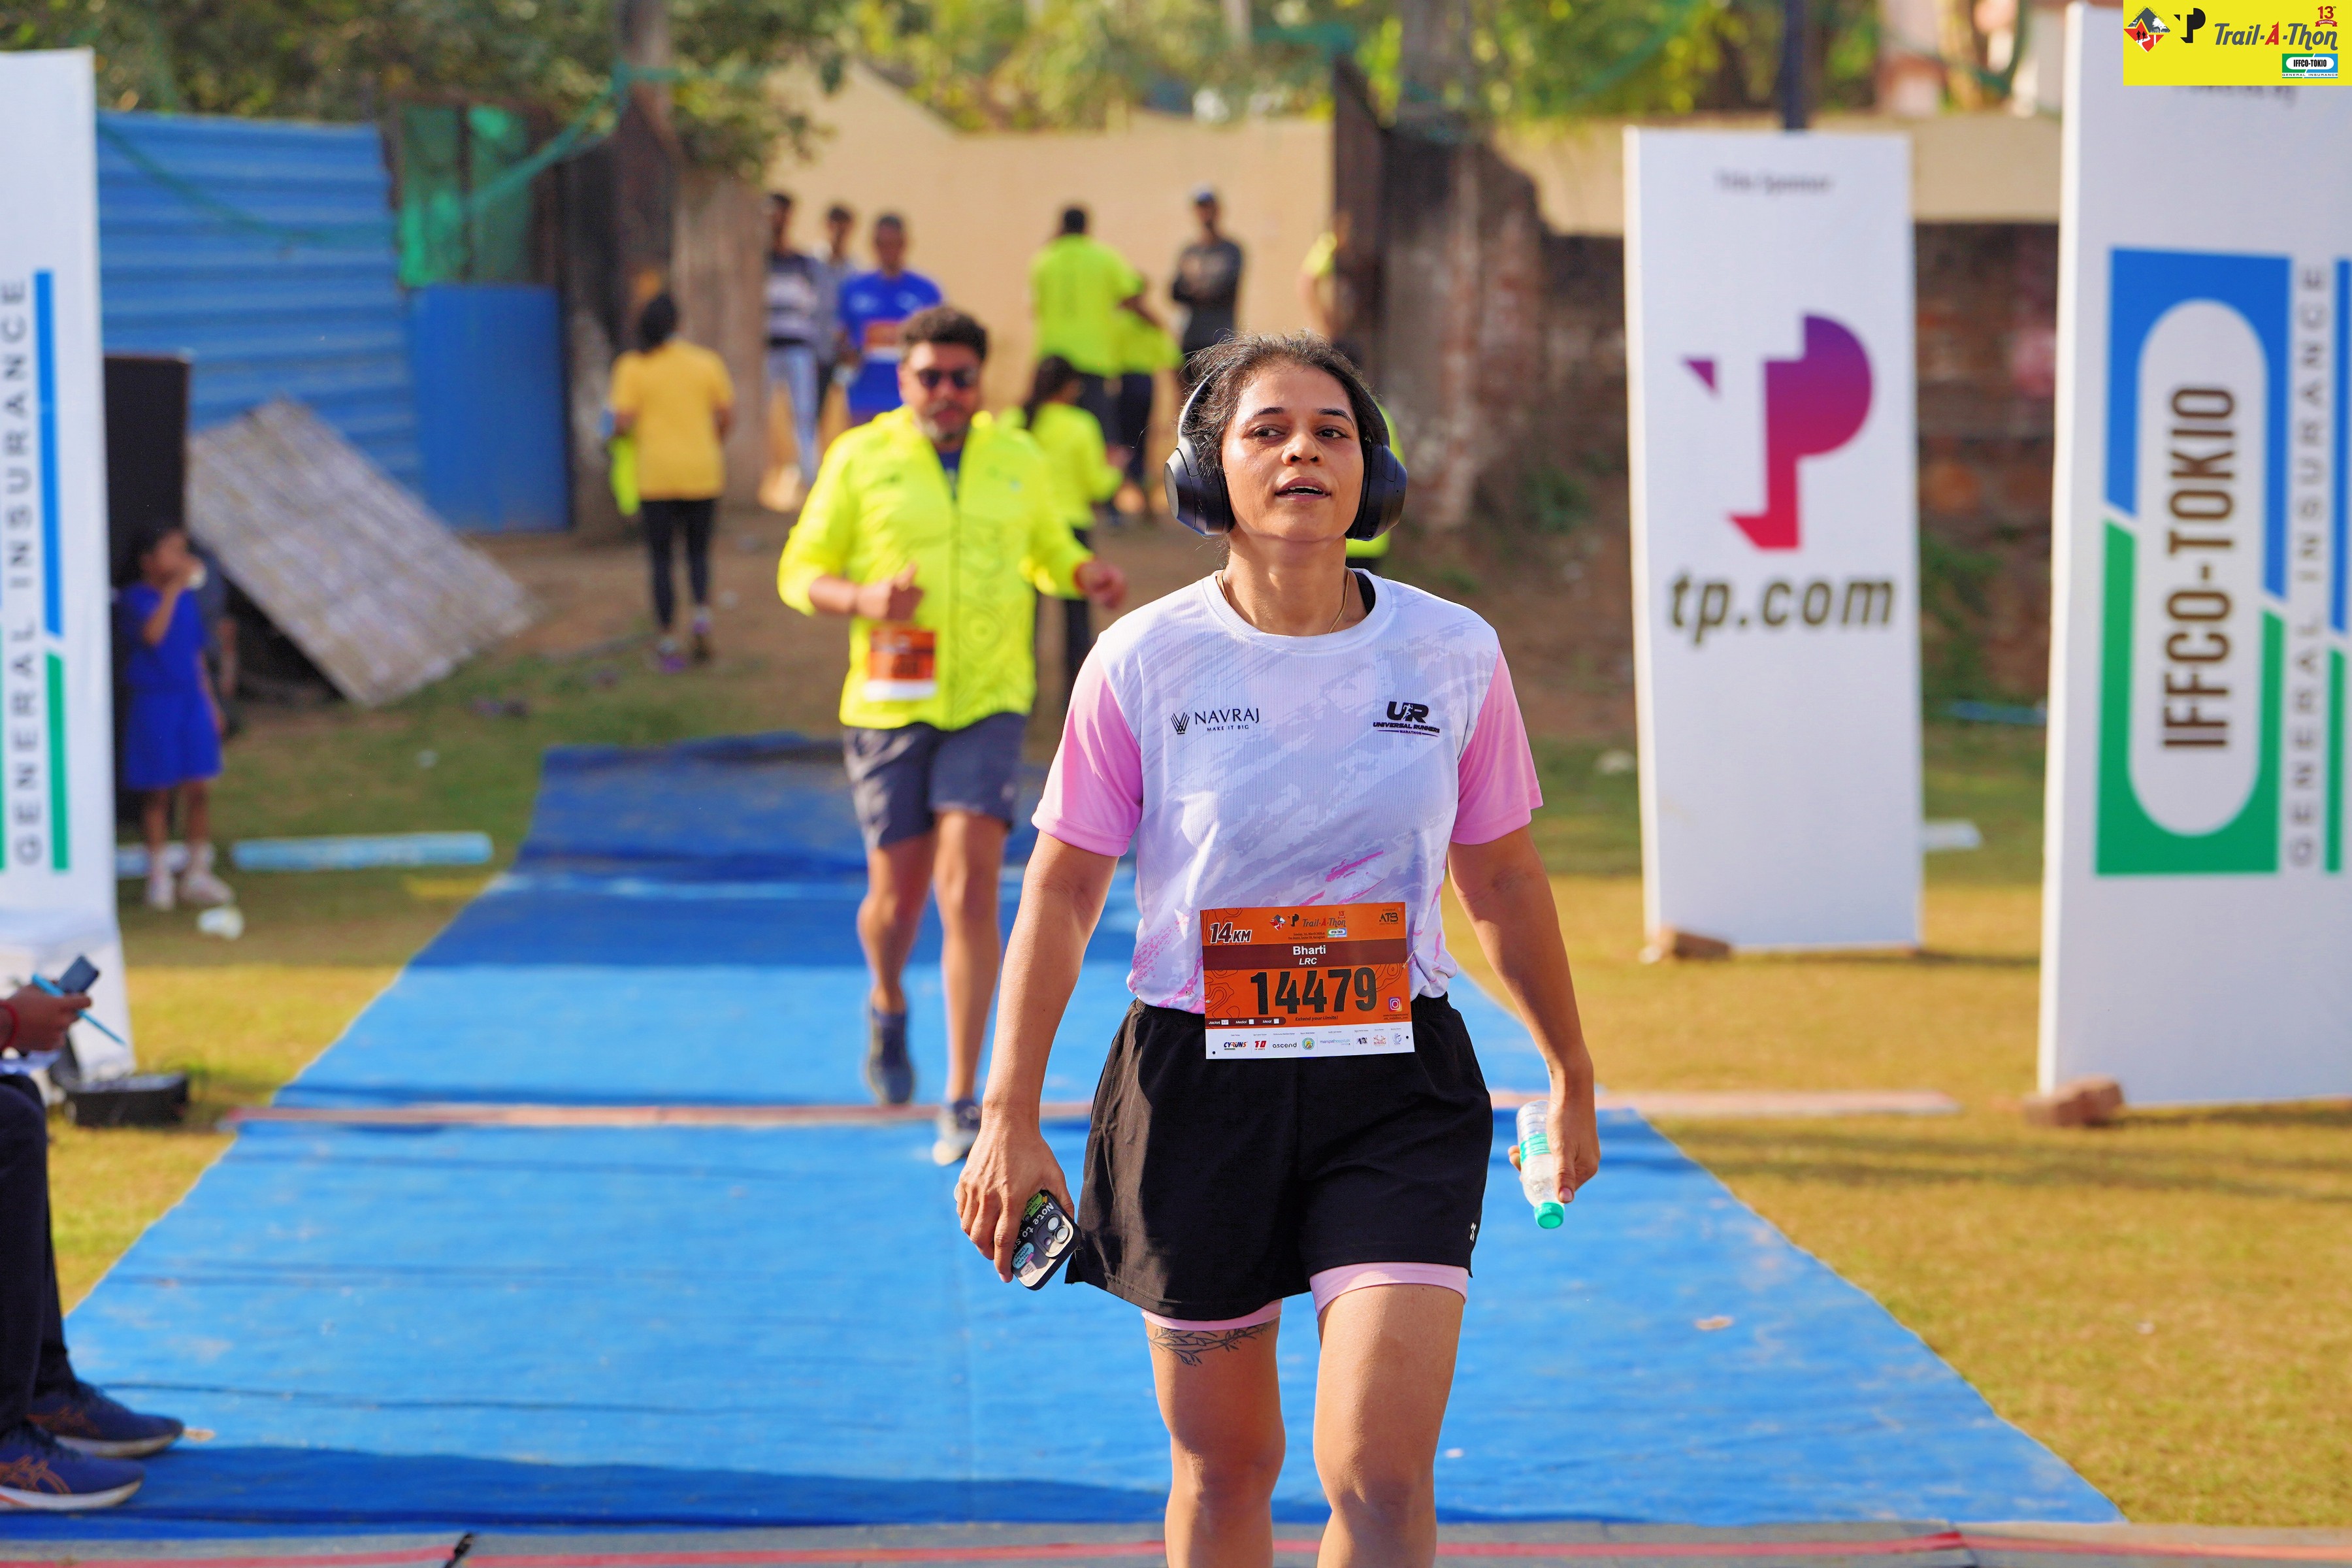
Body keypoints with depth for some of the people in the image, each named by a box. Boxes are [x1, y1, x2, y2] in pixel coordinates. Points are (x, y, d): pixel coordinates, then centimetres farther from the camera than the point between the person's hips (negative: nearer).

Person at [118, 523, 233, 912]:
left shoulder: (188, 600, 10)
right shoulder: (135, 598, -8)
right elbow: (152, 634, -28)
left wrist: (211, 704, 16)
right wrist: (173, 589, -28)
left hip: (192, 701, 5)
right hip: (154, 702, -5)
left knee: (199, 790, 4)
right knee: (158, 793, 1)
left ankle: (198, 873, 13)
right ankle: (159, 878, 10)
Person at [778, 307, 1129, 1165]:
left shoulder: (1019, 461, 7)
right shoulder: (860, 458, 0)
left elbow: (1049, 551, 23)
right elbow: (800, 573, 2)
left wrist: (1089, 575, 0)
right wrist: (863, 599, -18)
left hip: (988, 706, 0)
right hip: (889, 706, 0)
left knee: (970, 892, -13)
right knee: (897, 898, 5)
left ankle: (964, 1101, -9)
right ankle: (887, 1004, 42)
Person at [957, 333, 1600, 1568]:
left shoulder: (1453, 654, -1)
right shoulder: (1145, 659, -5)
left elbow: (1503, 883, 13)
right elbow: (1061, 892, 2)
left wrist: (1571, 1075, 21)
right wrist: (1008, 1120, -1)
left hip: (1398, 1088, 0)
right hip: (1196, 1084, 0)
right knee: (1222, 1466, 9)